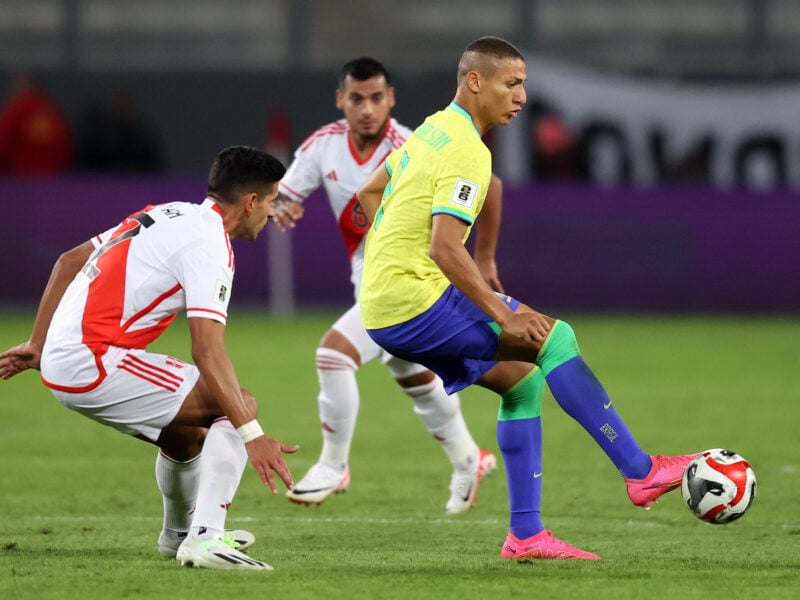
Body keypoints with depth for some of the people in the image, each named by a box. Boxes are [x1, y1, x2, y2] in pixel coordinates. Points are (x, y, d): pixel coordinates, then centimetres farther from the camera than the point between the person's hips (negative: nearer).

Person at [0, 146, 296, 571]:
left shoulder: (167, 215, 15)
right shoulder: (208, 245, -13)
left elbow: (69, 261, 21)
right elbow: (207, 351, -23)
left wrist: (39, 344, 26)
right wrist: (252, 434, -26)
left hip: (60, 358, 9)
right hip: (92, 363, -9)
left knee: (185, 436, 27)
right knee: (240, 405, -10)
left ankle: (179, 534, 52)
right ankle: (205, 539, -18)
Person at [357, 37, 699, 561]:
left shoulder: (430, 131, 16)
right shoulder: (467, 151, -15)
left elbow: (369, 193, 29)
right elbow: (445, 247, -24)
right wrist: (503, 316, -22)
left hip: (382, 307, 10)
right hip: (415, 304, -10)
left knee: (522, 377, 12)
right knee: (554, 338, -12)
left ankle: (526, 534, 9)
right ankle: (641, 471, -11)